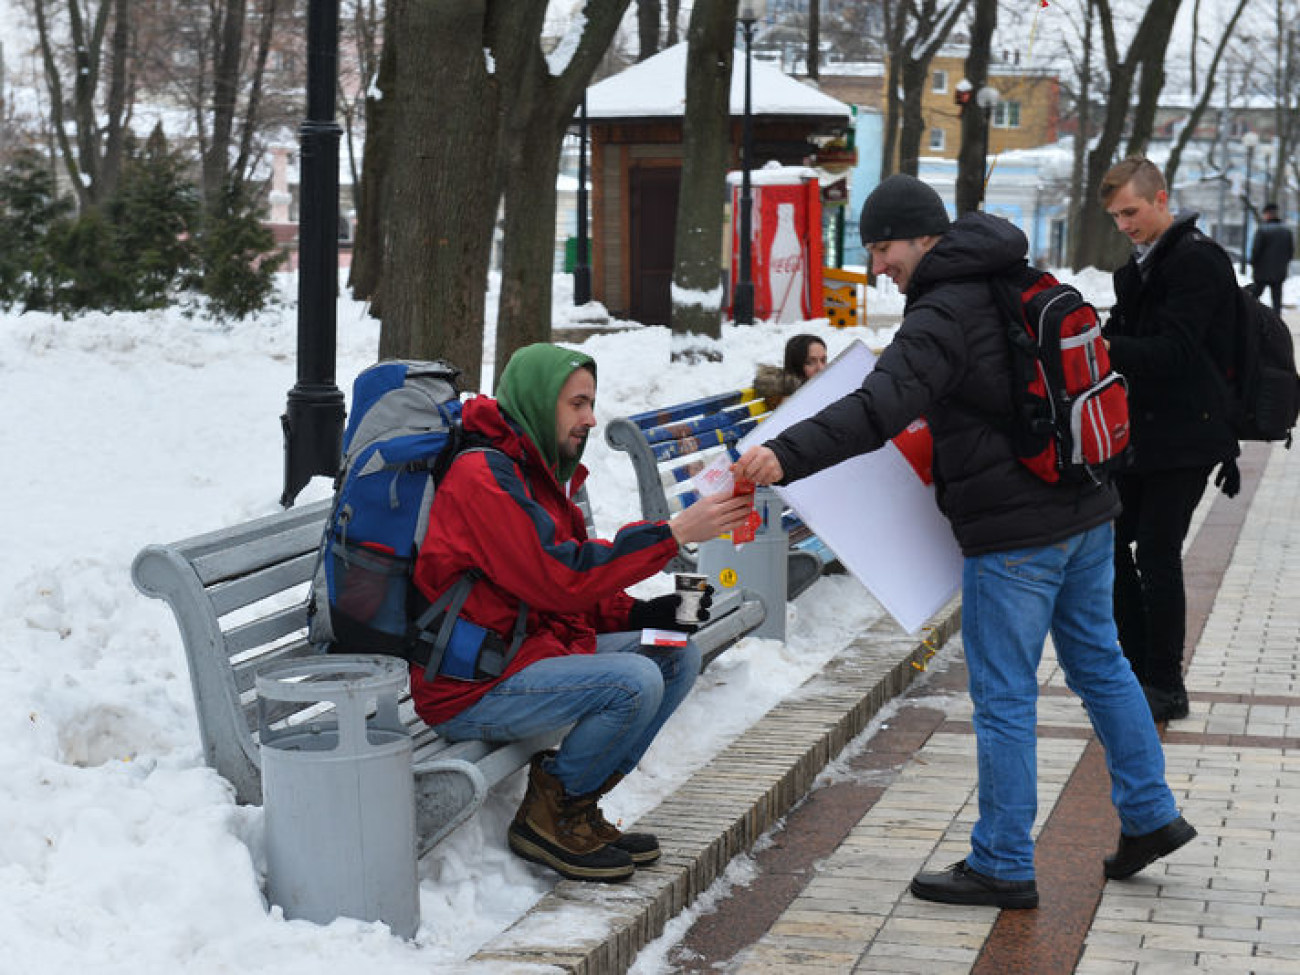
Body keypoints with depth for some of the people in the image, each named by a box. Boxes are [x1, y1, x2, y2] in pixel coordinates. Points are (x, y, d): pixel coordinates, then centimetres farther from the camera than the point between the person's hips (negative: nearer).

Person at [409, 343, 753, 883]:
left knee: (678, 654, 5)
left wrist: (644, 613, -2)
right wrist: (674, 533, -25)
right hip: (471, 691, -10)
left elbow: (563, 591, 16)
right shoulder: (482, 475, -17)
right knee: (634, 681, -27)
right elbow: (559, 577, -26)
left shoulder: (534, 472, 15)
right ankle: (548, 816, -6)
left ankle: (575, 809, 6)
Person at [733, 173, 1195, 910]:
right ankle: (1151, 815, 30)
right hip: (1087, 511, 9)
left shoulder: (944, 316, -17)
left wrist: (786, 456, -41)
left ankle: (1004, 867, 7)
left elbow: (879, 410, -31)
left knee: (1003, 698, -1)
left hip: (1014, 532, -9)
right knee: (1098, 662, 21)